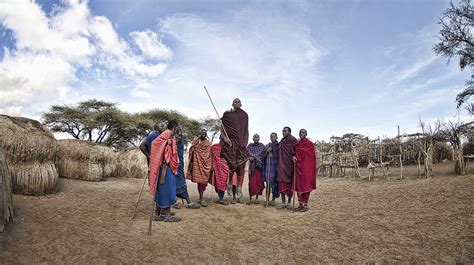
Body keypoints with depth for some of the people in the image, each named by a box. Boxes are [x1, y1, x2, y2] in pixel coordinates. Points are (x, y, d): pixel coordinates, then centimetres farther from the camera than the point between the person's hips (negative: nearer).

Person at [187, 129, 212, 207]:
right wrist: (191, 162, 0)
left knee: (203, 180, 1)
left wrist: (211, 165, -3)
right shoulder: (195, 141, 6)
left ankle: (201, 198, 11)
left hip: (205, 164, 1)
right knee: (200, 180, -3)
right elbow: (191, 152, 7)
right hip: (197, 163, -1)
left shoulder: (208, 143, 7)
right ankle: (202, 199, -2)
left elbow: (209, 155, 3)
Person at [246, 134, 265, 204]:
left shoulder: (262, 146, 7)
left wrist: (254, 157, -12)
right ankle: (250, 199, 2)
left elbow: (263, 155, -3)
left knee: (258, 182, -2)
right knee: (251, 182, -4)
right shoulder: (250, 146, 10)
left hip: (259, 165, 0)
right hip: (252, 165, 0)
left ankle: (256, 198, 8)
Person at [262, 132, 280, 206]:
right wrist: (267, 151, -7)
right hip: (269, 166, 1)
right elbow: (263, 156, 8)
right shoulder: (267, 146, 11)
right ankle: (267, 199, 7)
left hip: (277, 166, -1)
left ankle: (273, 200, 10)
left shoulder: (279, 145, 5)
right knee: (268, 183, 0)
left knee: (275, 183, 1)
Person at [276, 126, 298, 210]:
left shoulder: (293, 140, -5)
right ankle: (283, 203, 9)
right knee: (282, 184, 3)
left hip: (289, 164, -6)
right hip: (282, 165, 6)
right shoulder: (282, 141, 16)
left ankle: (289, 202, 14)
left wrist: (294, 156, -29)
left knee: (289, 183, 3)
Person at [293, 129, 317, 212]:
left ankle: (306, 205, 5)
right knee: (298, 185, 5)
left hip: (306, 168, -5)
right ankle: (300, 204, 13)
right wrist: (293, 156, -7)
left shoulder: (310, 144, -4)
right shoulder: (296, 144, 12)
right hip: (298, 167, 5)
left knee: (306, 185, -2)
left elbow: (312, 157, -4)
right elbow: (294, 153, 14)